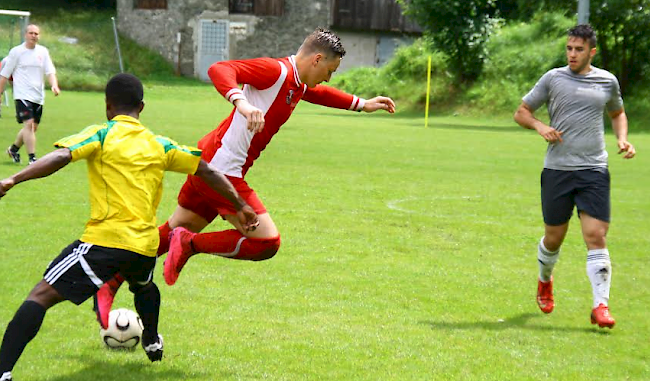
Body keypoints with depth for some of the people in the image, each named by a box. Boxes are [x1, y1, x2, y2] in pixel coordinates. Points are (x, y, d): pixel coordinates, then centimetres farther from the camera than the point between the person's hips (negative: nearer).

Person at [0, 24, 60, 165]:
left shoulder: (43, 52, 9)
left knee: (33, 127, 11)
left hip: (38, 96, 5)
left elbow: (50, 71, 3)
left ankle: (13, 149, 33)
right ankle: (32, 158, -15)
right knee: (29, 124, -17)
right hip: (22, 95, -5)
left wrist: (54, 85, -17)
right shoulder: (16, 52, -1)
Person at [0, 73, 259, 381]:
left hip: (105, 239, -5)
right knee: (143, 285, 41)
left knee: (41, 295, -9)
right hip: (146, 245, 5)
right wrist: (239, 206, 31)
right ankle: (152, 342, 56)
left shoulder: (101, 134, 2)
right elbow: (207, 172, 19)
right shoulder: (159, 145, 14)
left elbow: (60, 157, -15)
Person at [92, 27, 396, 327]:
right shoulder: (275, 70, -17)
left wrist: (362, 104, 40)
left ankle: (109, 284, 24)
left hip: (209, 166, 10)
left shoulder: (298, 84, 14)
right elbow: (219, 70, -30)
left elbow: (318, 93, 39)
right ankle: (190, 244, -7)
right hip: (222, 169, -10)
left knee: (172, 233, 18)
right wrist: (241, 102, -47)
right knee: (267, 242, -11)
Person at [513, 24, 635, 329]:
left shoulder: (607, 81, 7)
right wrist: (539, 126, -10)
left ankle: (601, 306, -12)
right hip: (557, 169, 0)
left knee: (596, 236, -12)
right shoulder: (553, 79, 2)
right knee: (553, 238, 9)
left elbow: (617, 113, 26)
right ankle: (545, 280, 40)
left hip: (594, 170, 0)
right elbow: (521, 112, 10)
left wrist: (622, 139, 8)